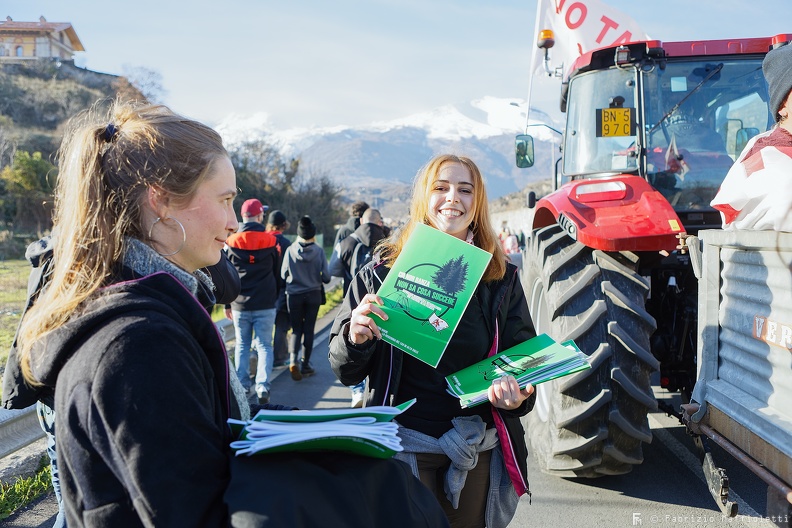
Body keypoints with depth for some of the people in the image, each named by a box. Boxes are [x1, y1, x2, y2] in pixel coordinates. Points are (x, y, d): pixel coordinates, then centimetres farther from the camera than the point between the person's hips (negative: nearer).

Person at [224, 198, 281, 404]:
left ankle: (242, 387, 14)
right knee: (264, 346, 4)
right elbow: (277, 273, 8)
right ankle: (263, 387, -6)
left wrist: (227, 303, 11)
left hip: (240, 304, 1)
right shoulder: (271, 241, -1)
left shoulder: (231, 243, 0)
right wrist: (274, 298, 18)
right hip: (265, 304, -1)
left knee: (242, 346, 12)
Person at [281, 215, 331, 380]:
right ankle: (305, 365, 16)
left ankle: (293, 359, -12)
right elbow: (326, 277, -7)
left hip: (294, 295, 0)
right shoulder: (319, 251, -10)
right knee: (308, 329, 11)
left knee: (296, 329, 10)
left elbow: (283, 275, -2)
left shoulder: (290, 250, -10)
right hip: (313, 295, 0)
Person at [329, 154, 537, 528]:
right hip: (405, 442, -2)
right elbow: (345, 371, -1)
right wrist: (355, 336, -23)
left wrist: (517, 395, -15)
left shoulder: (501, 277, 0)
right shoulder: (383, 270, -4)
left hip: (477, 449, 3)